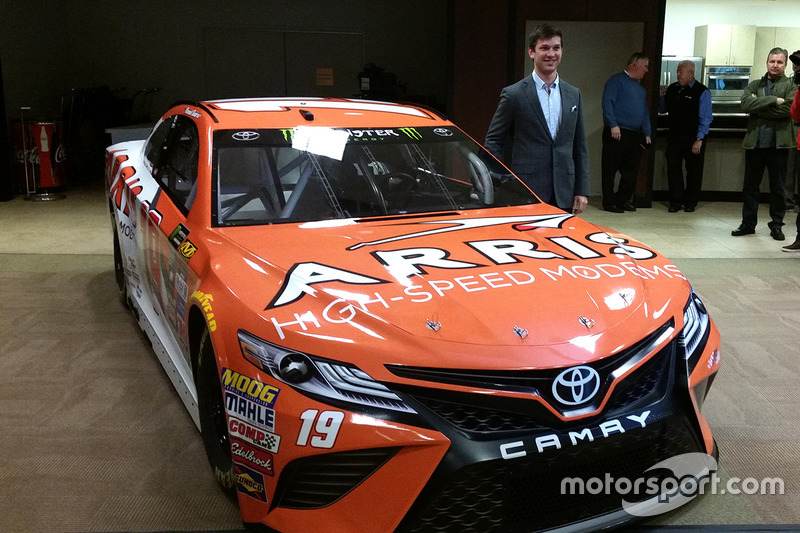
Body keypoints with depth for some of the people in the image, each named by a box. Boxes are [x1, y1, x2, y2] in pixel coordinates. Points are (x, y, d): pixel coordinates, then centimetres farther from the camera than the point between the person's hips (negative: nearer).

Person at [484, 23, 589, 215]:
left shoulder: (573, 95, 12)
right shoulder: (513, 94, -2)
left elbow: (580, 147, 14)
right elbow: (493, 141, 0)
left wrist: (582, 191, 8)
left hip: (563, 195, 4)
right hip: (526, 195, -4)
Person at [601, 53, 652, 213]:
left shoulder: (641, 88, 23)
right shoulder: (617, 80, -3)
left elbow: (645, 113, 25)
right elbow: (607, 102, -13)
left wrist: (647, 134, 17)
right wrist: (613, 125, -20)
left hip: (635, 136, 8)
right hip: (616, 133, -8)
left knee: (631, 170, 9)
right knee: (610, 170, -3)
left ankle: (623, 200, 20)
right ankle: (609, 202, 3)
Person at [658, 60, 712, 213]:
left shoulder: (702, 92, -7)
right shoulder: (672, 89, 7)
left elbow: (705, 118, -10)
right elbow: (662, 109, 17)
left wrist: (699, 140, -16)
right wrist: (662, 96, -1)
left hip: (693, 138, -4)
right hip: (674, 136, 4)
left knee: (693, 171, 8)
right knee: (673, 168, 3)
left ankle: (690, 203, 20)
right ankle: (676, 202, 12)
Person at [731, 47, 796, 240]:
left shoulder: (791, 85, 3)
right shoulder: (754, 85, 11)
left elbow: (788, 109, -14)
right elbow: (746, 104, -8)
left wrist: (758, 107, -10)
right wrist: (773, 100, -15)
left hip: (779, 143, -2)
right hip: (755, 142, 2)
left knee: (778, 187, 5)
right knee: (750, 185, 7)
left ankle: (776, 225, 16)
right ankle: (748, 223, 17)